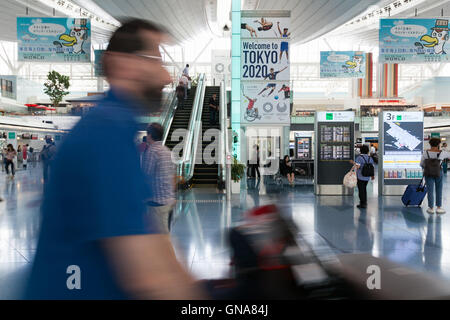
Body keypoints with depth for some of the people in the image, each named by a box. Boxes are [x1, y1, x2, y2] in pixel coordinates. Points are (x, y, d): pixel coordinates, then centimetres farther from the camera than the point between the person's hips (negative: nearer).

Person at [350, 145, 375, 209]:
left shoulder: (359, 157, -13)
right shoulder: (370, 158, 4)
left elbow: (358, 166, -23)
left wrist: (353, 162, -6)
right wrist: (372, 175, 20)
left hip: (360, 177, -6)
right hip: (367, 177, 6)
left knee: (361, 190, 3)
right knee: (364, 189, 20)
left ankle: (363, 204, 5)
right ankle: (364, 203, 27)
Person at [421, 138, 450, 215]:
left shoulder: (426, 153, -9)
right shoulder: (442, 153, -10)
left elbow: (421, 164, -3)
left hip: (428, 174, 0)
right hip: (438, 174, 0)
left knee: (430, 191, 7)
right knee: (439, 191, 13)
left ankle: (431, 208, 13)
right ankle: (438, 208, 19)